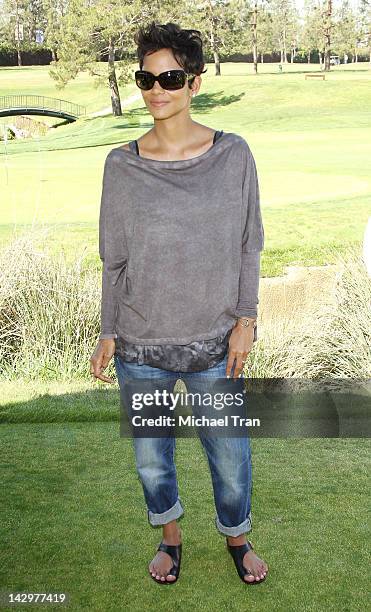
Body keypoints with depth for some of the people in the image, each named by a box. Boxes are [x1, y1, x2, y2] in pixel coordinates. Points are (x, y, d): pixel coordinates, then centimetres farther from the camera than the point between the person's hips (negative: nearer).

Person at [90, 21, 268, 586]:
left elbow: (249, 245, 2)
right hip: (142, 348, 1)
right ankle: (170, 536, 44)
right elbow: (114, 258, 3)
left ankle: (236, 536, 42)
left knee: (230, 454, 12)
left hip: (215, 343, 0)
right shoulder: (122, 165, -3)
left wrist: (246, 318, -3)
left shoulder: (232, 155, -4)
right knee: (151, 456, 15)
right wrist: (108, 333, 3)